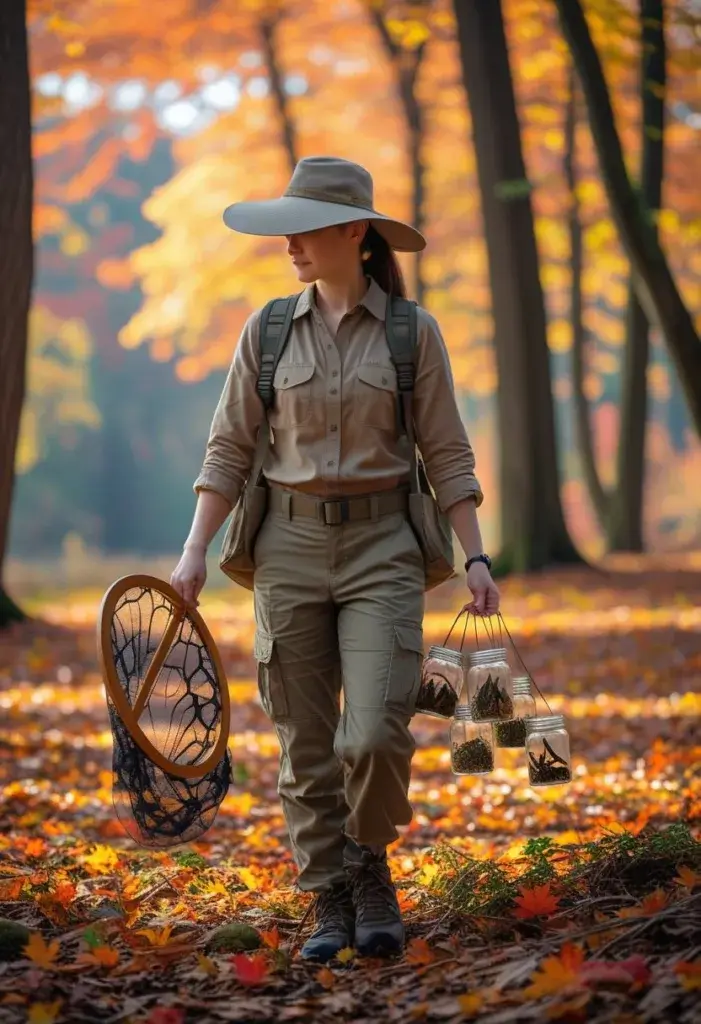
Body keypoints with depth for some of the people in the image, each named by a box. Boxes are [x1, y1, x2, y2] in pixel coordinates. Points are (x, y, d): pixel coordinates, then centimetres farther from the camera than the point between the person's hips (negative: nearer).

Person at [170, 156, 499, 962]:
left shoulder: (413, 331, 0)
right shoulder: (267, 333, 5)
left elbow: (446, 454, 2)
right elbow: (228, 450, 6)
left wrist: (476, 557, -5)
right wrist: (194, 553, -2)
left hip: (382, 545, -2)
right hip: (290, 543, 2)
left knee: (375, 736, -13)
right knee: (306, 745, 3)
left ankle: (369, 864, 15)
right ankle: (330, 906, 17)